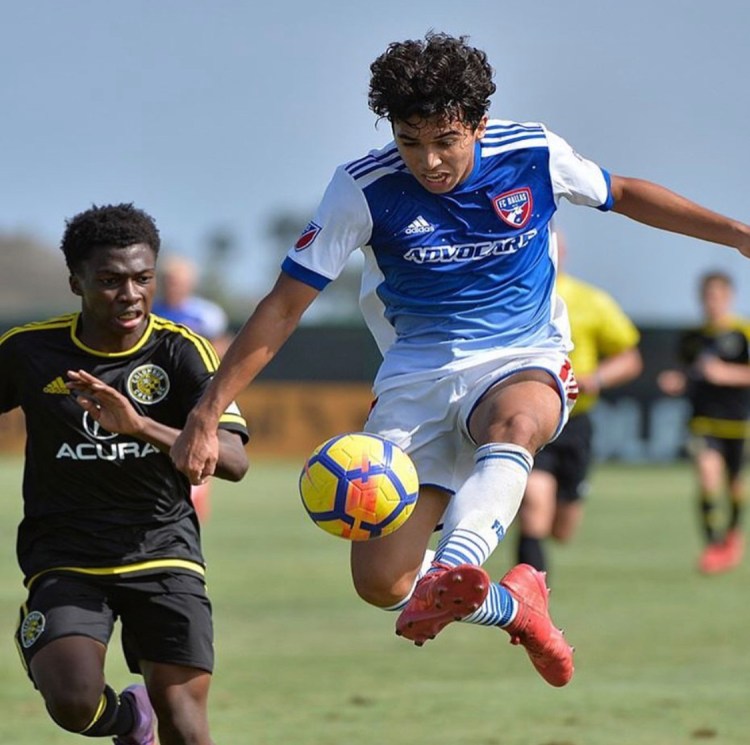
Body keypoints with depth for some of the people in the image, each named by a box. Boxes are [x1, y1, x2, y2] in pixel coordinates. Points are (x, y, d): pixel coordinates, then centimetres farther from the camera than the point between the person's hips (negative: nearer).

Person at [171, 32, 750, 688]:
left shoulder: (534, 156, -6)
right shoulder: (365, 188, -11)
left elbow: (623, 194, 16)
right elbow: (283, 308, -7)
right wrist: (207, 416, -12)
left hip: (524, 363, 0)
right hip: (419, 374, 0)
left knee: (514, 423, -39)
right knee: (380, 582, -14)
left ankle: (452, 574, -63)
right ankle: (511, 604, 15)